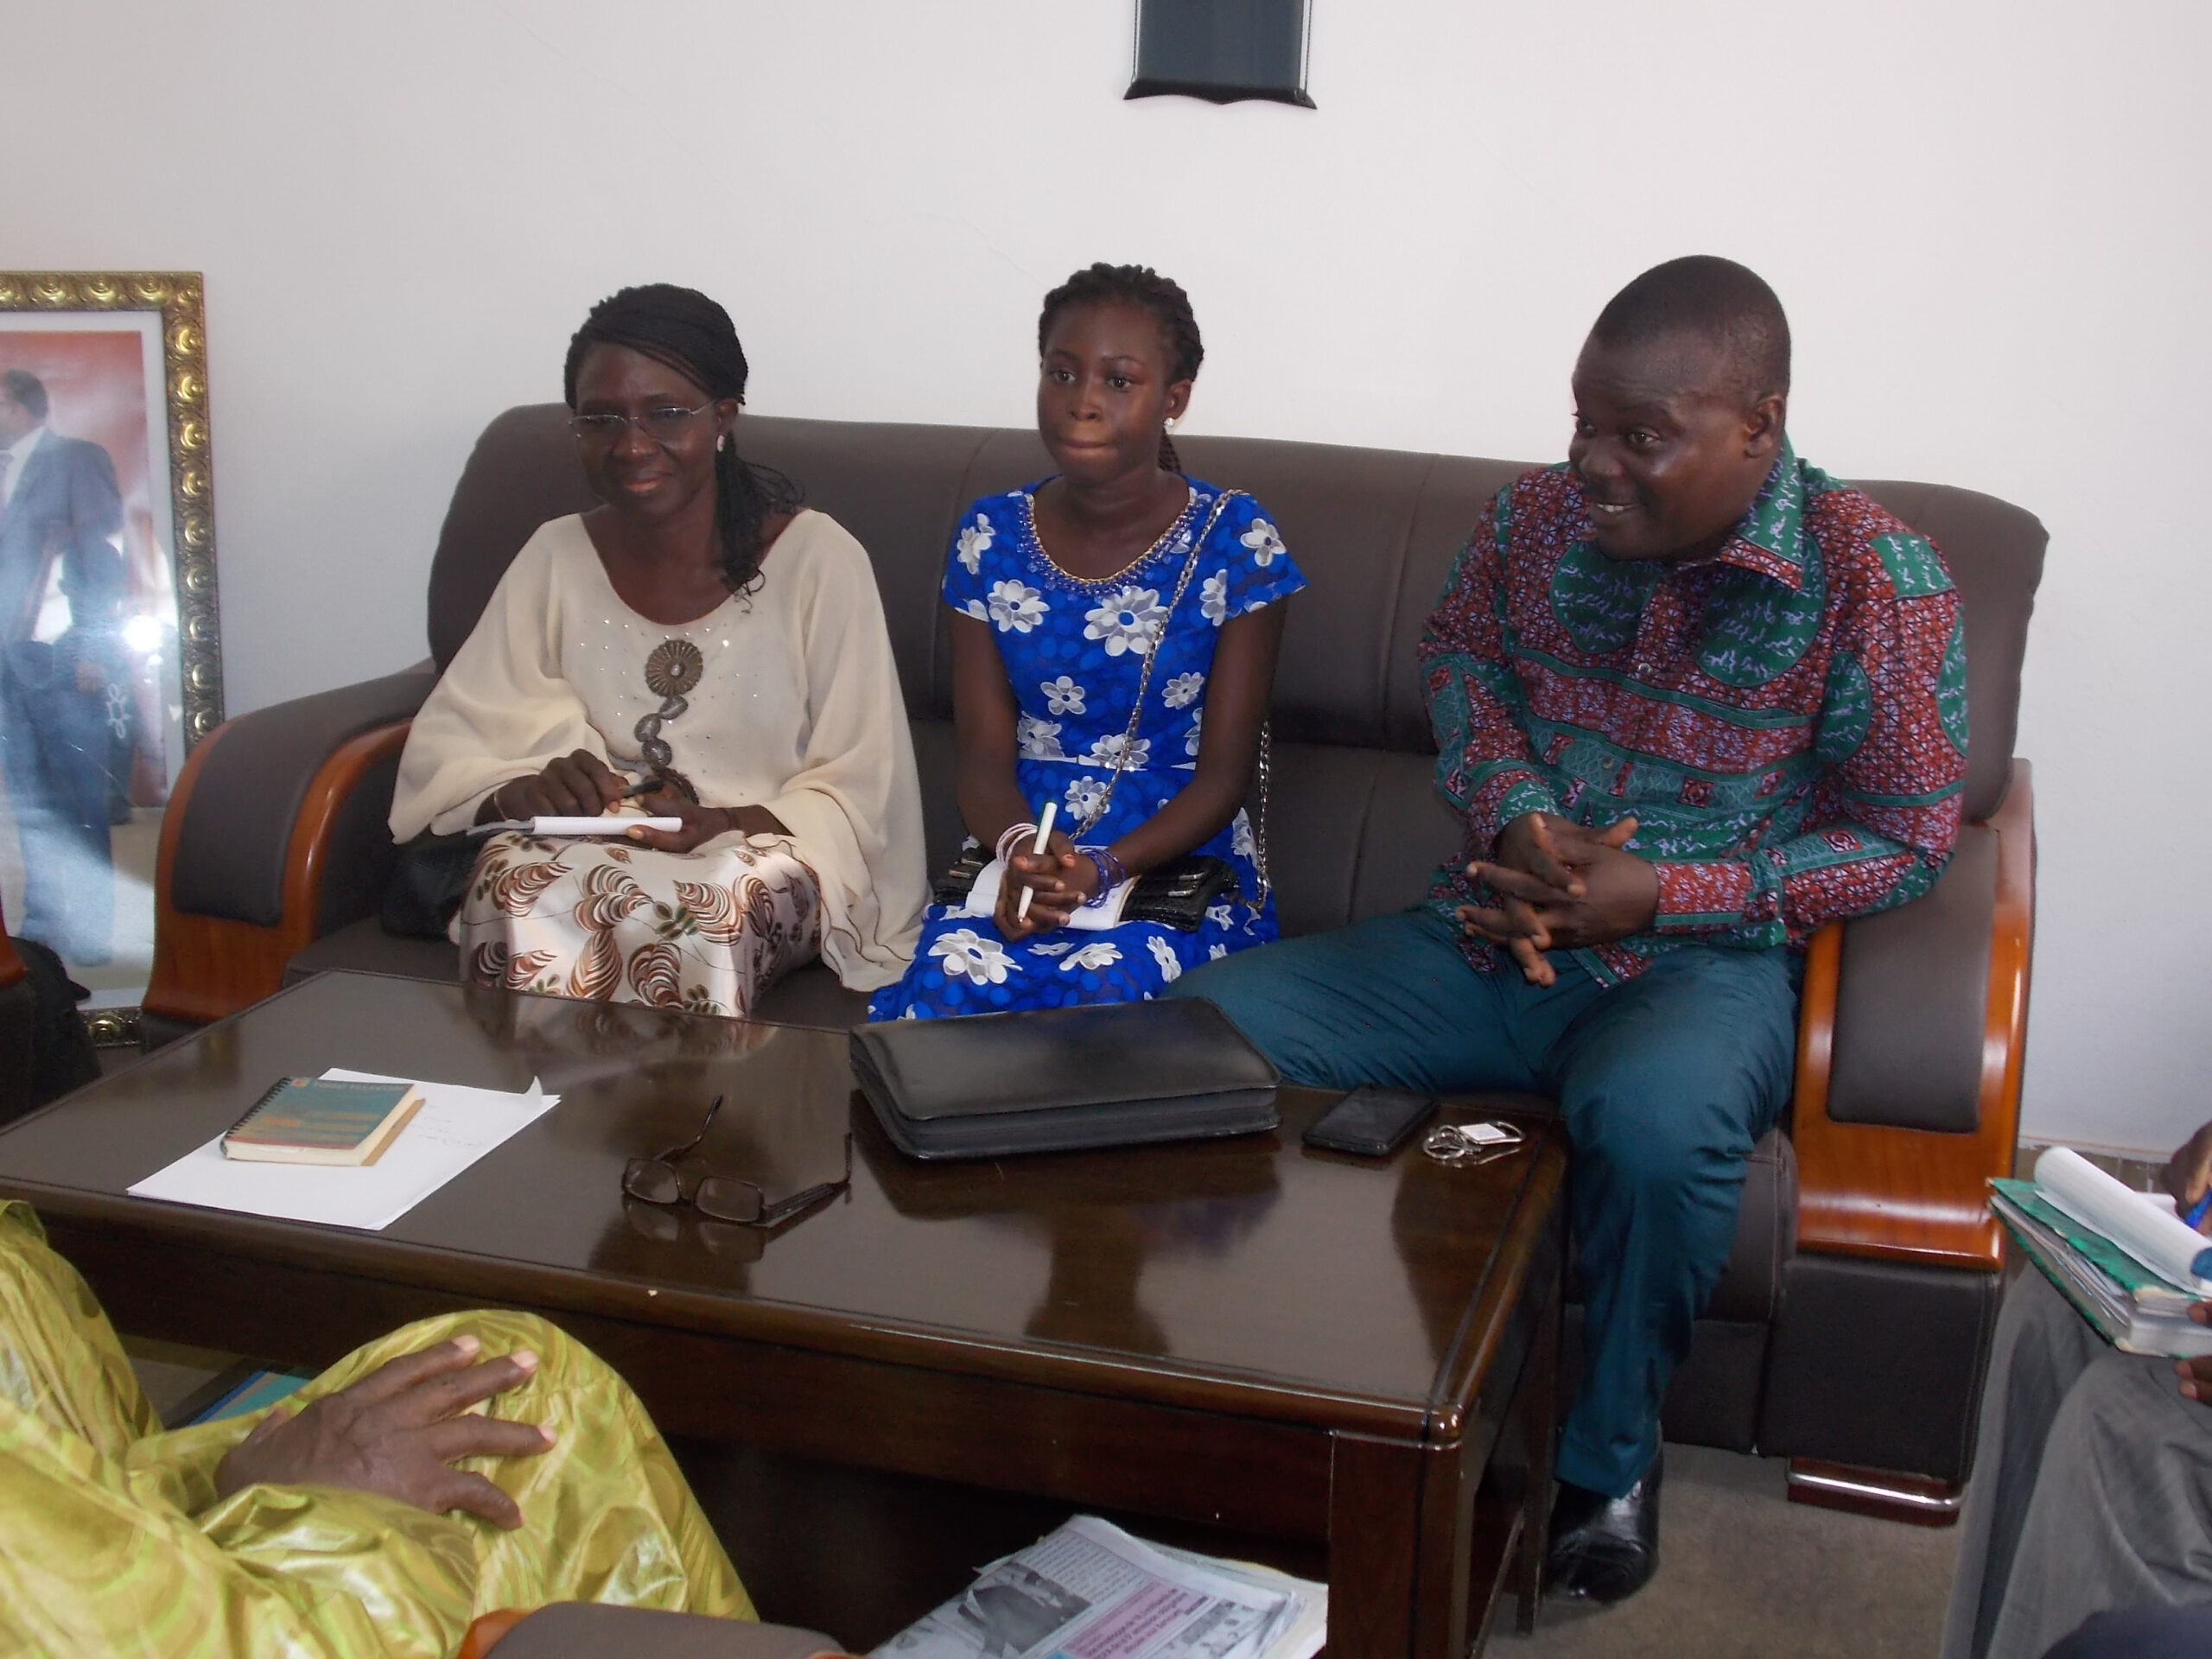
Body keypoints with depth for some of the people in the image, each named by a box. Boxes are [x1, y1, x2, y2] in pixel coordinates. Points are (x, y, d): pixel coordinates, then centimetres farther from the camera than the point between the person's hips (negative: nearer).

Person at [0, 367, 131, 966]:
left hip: (60, 656, -6)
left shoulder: (77, 459, 1)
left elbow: (102, 556, -5)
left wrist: (96, 650, -12)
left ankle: (87, 933, 1)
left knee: (79, 800, -3)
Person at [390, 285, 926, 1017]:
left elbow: (855, 791, -4)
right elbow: (449, 749, 3)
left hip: (759, 857, -2)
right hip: (583, 852, 3)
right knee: (515, 879, -31)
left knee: (703, 908, -36)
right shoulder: (555, 557, 7)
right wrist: (523, 792, -19)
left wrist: (722, 826, -22)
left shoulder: (817, 558, -3)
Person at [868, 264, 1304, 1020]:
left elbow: (1224, 773, -5)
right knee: (943, 990, -29)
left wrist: (1102, 869, -21)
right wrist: (1020, 850, -21)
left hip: (1182, 862, -2)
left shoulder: (1234, 540, -4)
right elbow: (984, 754, 2)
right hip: (1017, 860, 2)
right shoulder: (991, 537, 4)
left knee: (1099, 995, -33)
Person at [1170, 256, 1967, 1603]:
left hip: (1701, 958, -4)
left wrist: (1663, 895, -18)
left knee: (1656, 1119, -40)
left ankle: (1611, 1456, -9)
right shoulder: (1539, 517, -2)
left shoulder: (1876, 580, -13)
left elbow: (1905, 840, -7)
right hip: (1490, 938, 5)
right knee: (1198, 1028, -14)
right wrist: (1514, 809, -3)